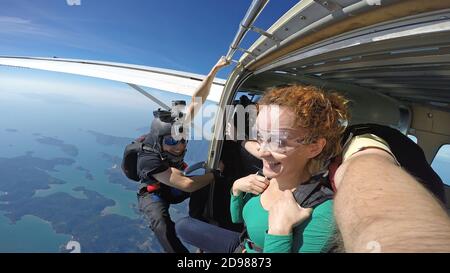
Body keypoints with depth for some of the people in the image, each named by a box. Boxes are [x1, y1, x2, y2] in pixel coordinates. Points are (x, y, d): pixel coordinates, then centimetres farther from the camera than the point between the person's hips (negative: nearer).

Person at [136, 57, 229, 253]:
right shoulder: (148, 159, -39)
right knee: (161, 222, -36)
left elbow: (196, 101, -27)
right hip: (154, 193, -6)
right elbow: (186, 186, -40)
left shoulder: (175, 132, -25)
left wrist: (215, 69, -31)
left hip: (173, 186, 6)